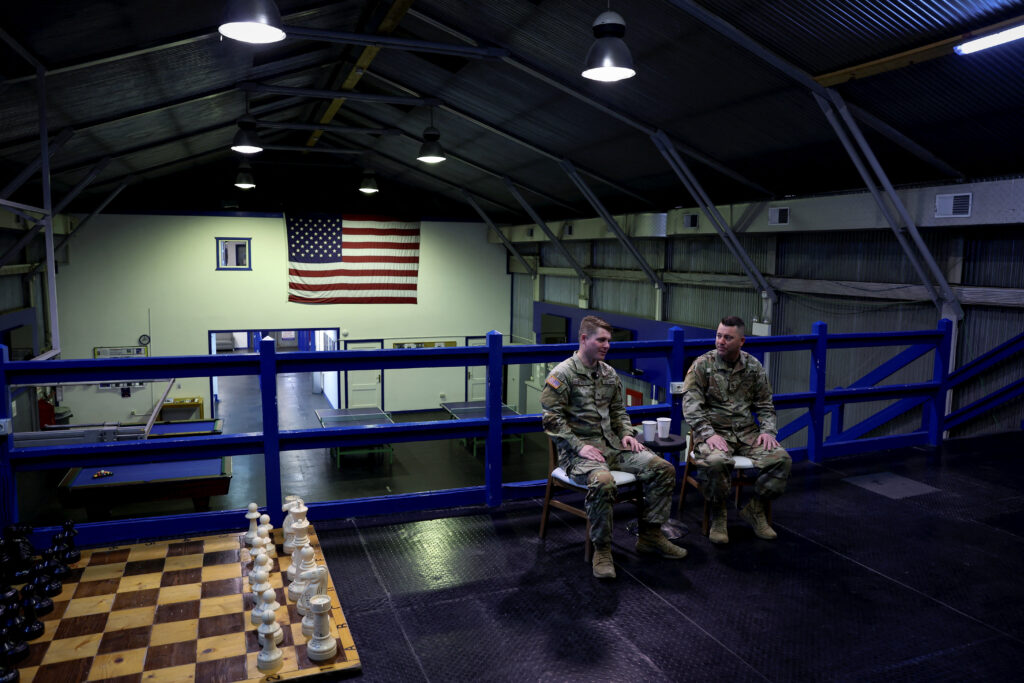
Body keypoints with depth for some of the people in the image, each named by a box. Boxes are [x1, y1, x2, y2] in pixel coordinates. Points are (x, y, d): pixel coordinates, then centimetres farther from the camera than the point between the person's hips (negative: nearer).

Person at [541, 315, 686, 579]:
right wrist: (580, 446, -19)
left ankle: (650, 535, 6)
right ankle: (601, 550, -17)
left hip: (612, 444, 7)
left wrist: (626, 434, 5)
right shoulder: (562, 374, -7)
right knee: (602, 481, -38)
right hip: (578, 449, -7)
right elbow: (553, 419, -11)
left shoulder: (610, 374, 15)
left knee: (663, 468, -9)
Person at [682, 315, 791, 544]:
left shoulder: (754, 367, 9)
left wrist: (767, 431, -3)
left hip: (747, 431, 4)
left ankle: (755, 510, 4)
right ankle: (717, 516, -9)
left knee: (781, 458, -19)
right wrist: (708, 434, -22)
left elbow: (765, 406, 15)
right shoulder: (702, 365, -3)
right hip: (714, 430, -4)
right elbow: (690, 406, -9)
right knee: (715, 461, -36)